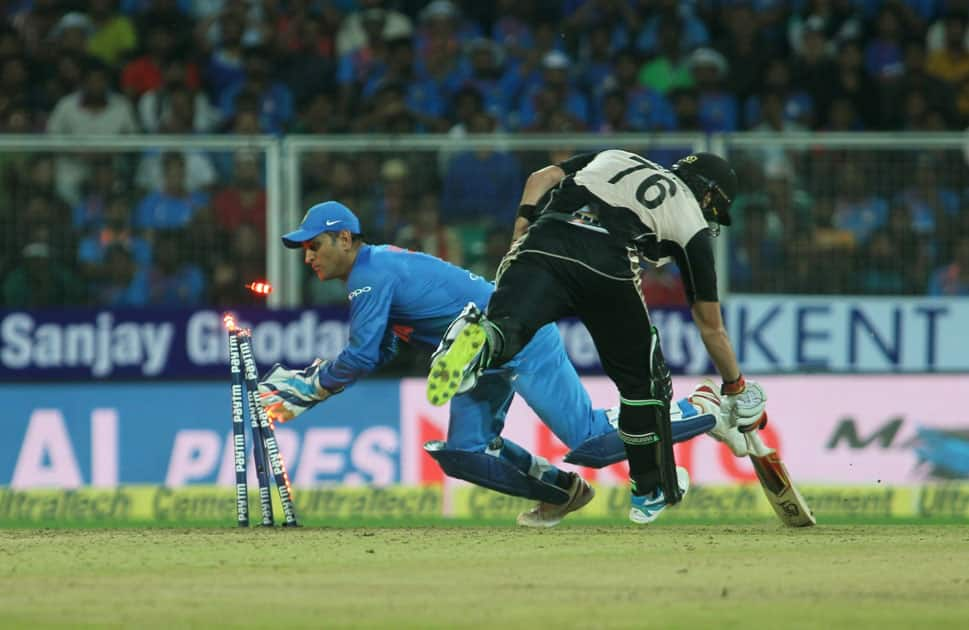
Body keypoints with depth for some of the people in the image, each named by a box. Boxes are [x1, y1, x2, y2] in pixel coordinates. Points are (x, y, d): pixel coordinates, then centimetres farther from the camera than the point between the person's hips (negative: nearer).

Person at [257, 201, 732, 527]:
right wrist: (304, 382, 12)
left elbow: (361, 358, -21)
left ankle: (700, 412, 2)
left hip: (521, 338, -10)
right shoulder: (372, 271, 14)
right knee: (462, 454, 6)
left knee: (592, 441, -12)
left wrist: (309, 388, -8)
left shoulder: (372, 273, -17)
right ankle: (562, 490, 20)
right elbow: (379, 353, 20)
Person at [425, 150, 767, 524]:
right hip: (609, 265, -2)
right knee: (640, 380, 18)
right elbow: (711, 327, 30)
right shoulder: (693, 221, 27)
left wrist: (519, 245, 19)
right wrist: (735, 387, 43)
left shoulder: (615, 158, 37)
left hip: (543, 241, 2)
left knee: (505, 327, -22)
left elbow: (541, 178, 22)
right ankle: (650, 492, 28)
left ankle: (482, 340, -59)